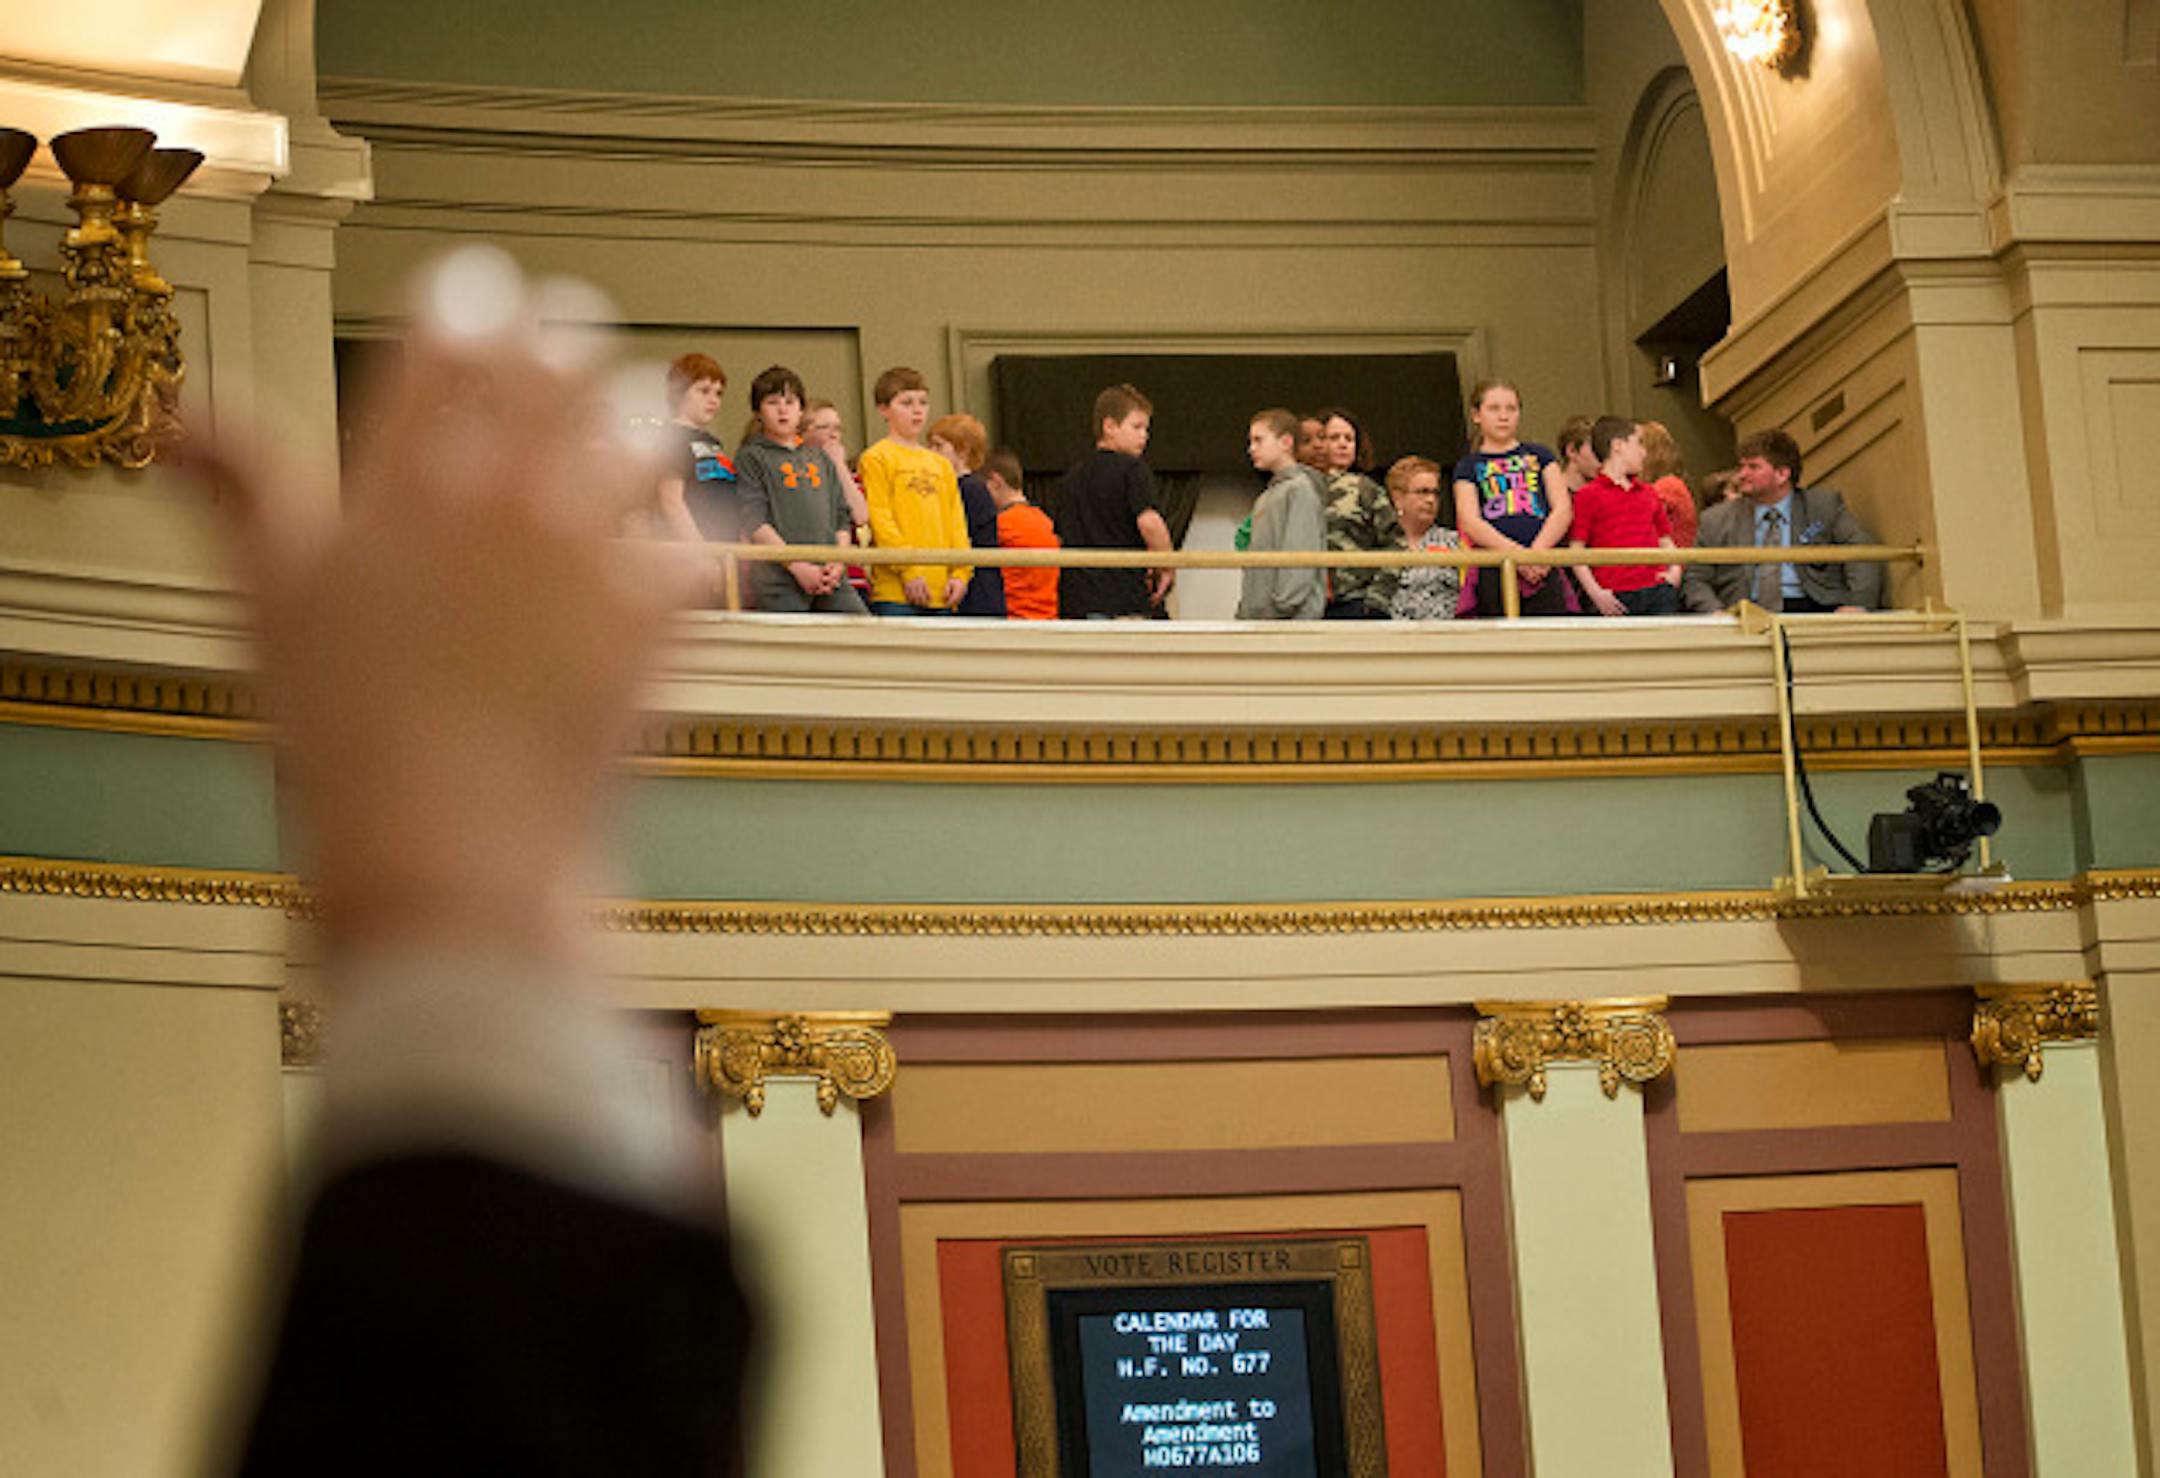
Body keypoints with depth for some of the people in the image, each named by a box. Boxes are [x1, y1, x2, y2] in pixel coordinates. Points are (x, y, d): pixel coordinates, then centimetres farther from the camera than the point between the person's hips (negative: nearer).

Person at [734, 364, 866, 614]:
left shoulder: (819, 457, 21)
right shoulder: (750, 457, 4)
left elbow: (842, 518, 20)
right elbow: (753, 522, -7)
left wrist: (838, 562, 1)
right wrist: (798, 566, -15)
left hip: (830, 578, 5)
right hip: (780, 579, -5)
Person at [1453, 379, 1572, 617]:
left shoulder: (1539, 455, 18)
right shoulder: (1468, 467, 13)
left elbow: (1563, 508, 8)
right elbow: (1471, 522, -1)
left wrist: (1538, 550, -10)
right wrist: (1517, 553, -16)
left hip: (1542, 569, 1)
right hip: (1493, 569, -1)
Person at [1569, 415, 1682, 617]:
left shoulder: (1649, 493, 21)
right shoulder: (1588, 496, 4)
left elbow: (1665, 539, 27)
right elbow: (1576, 551, 0)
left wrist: (1674, 569, 7)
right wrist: (1595, 593, -11)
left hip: (1658, 593, 4)